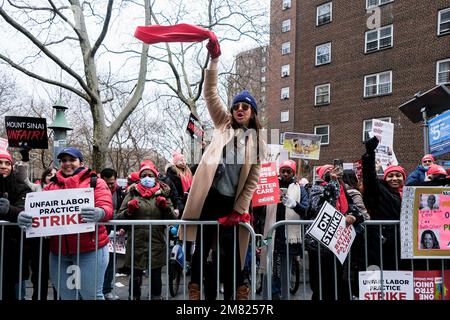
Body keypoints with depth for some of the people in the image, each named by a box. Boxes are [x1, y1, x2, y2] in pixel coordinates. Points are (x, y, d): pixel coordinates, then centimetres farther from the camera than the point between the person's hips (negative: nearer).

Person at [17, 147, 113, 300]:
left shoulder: (95, 182, 2)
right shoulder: (51, 186, 15)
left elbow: (106, 207, -10)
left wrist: (99, 213, -35)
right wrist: (25, 215, -19)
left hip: (89, 249, -4)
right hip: (58, 252, 5)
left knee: (91, 295, 0)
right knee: (66, 297, 15)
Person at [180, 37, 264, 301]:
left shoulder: (257, 140, 9)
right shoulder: (224, 124, 12)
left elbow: (253, 179, 4)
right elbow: (210, 93, 3)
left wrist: (238, 210, -3)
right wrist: (214, 59, -6)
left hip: (233, 202, 0)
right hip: (209, 196, 1)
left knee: (231, 251, 5)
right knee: (202, 247, 5)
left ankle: (234, 294, 17)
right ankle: (196, 290, 17)